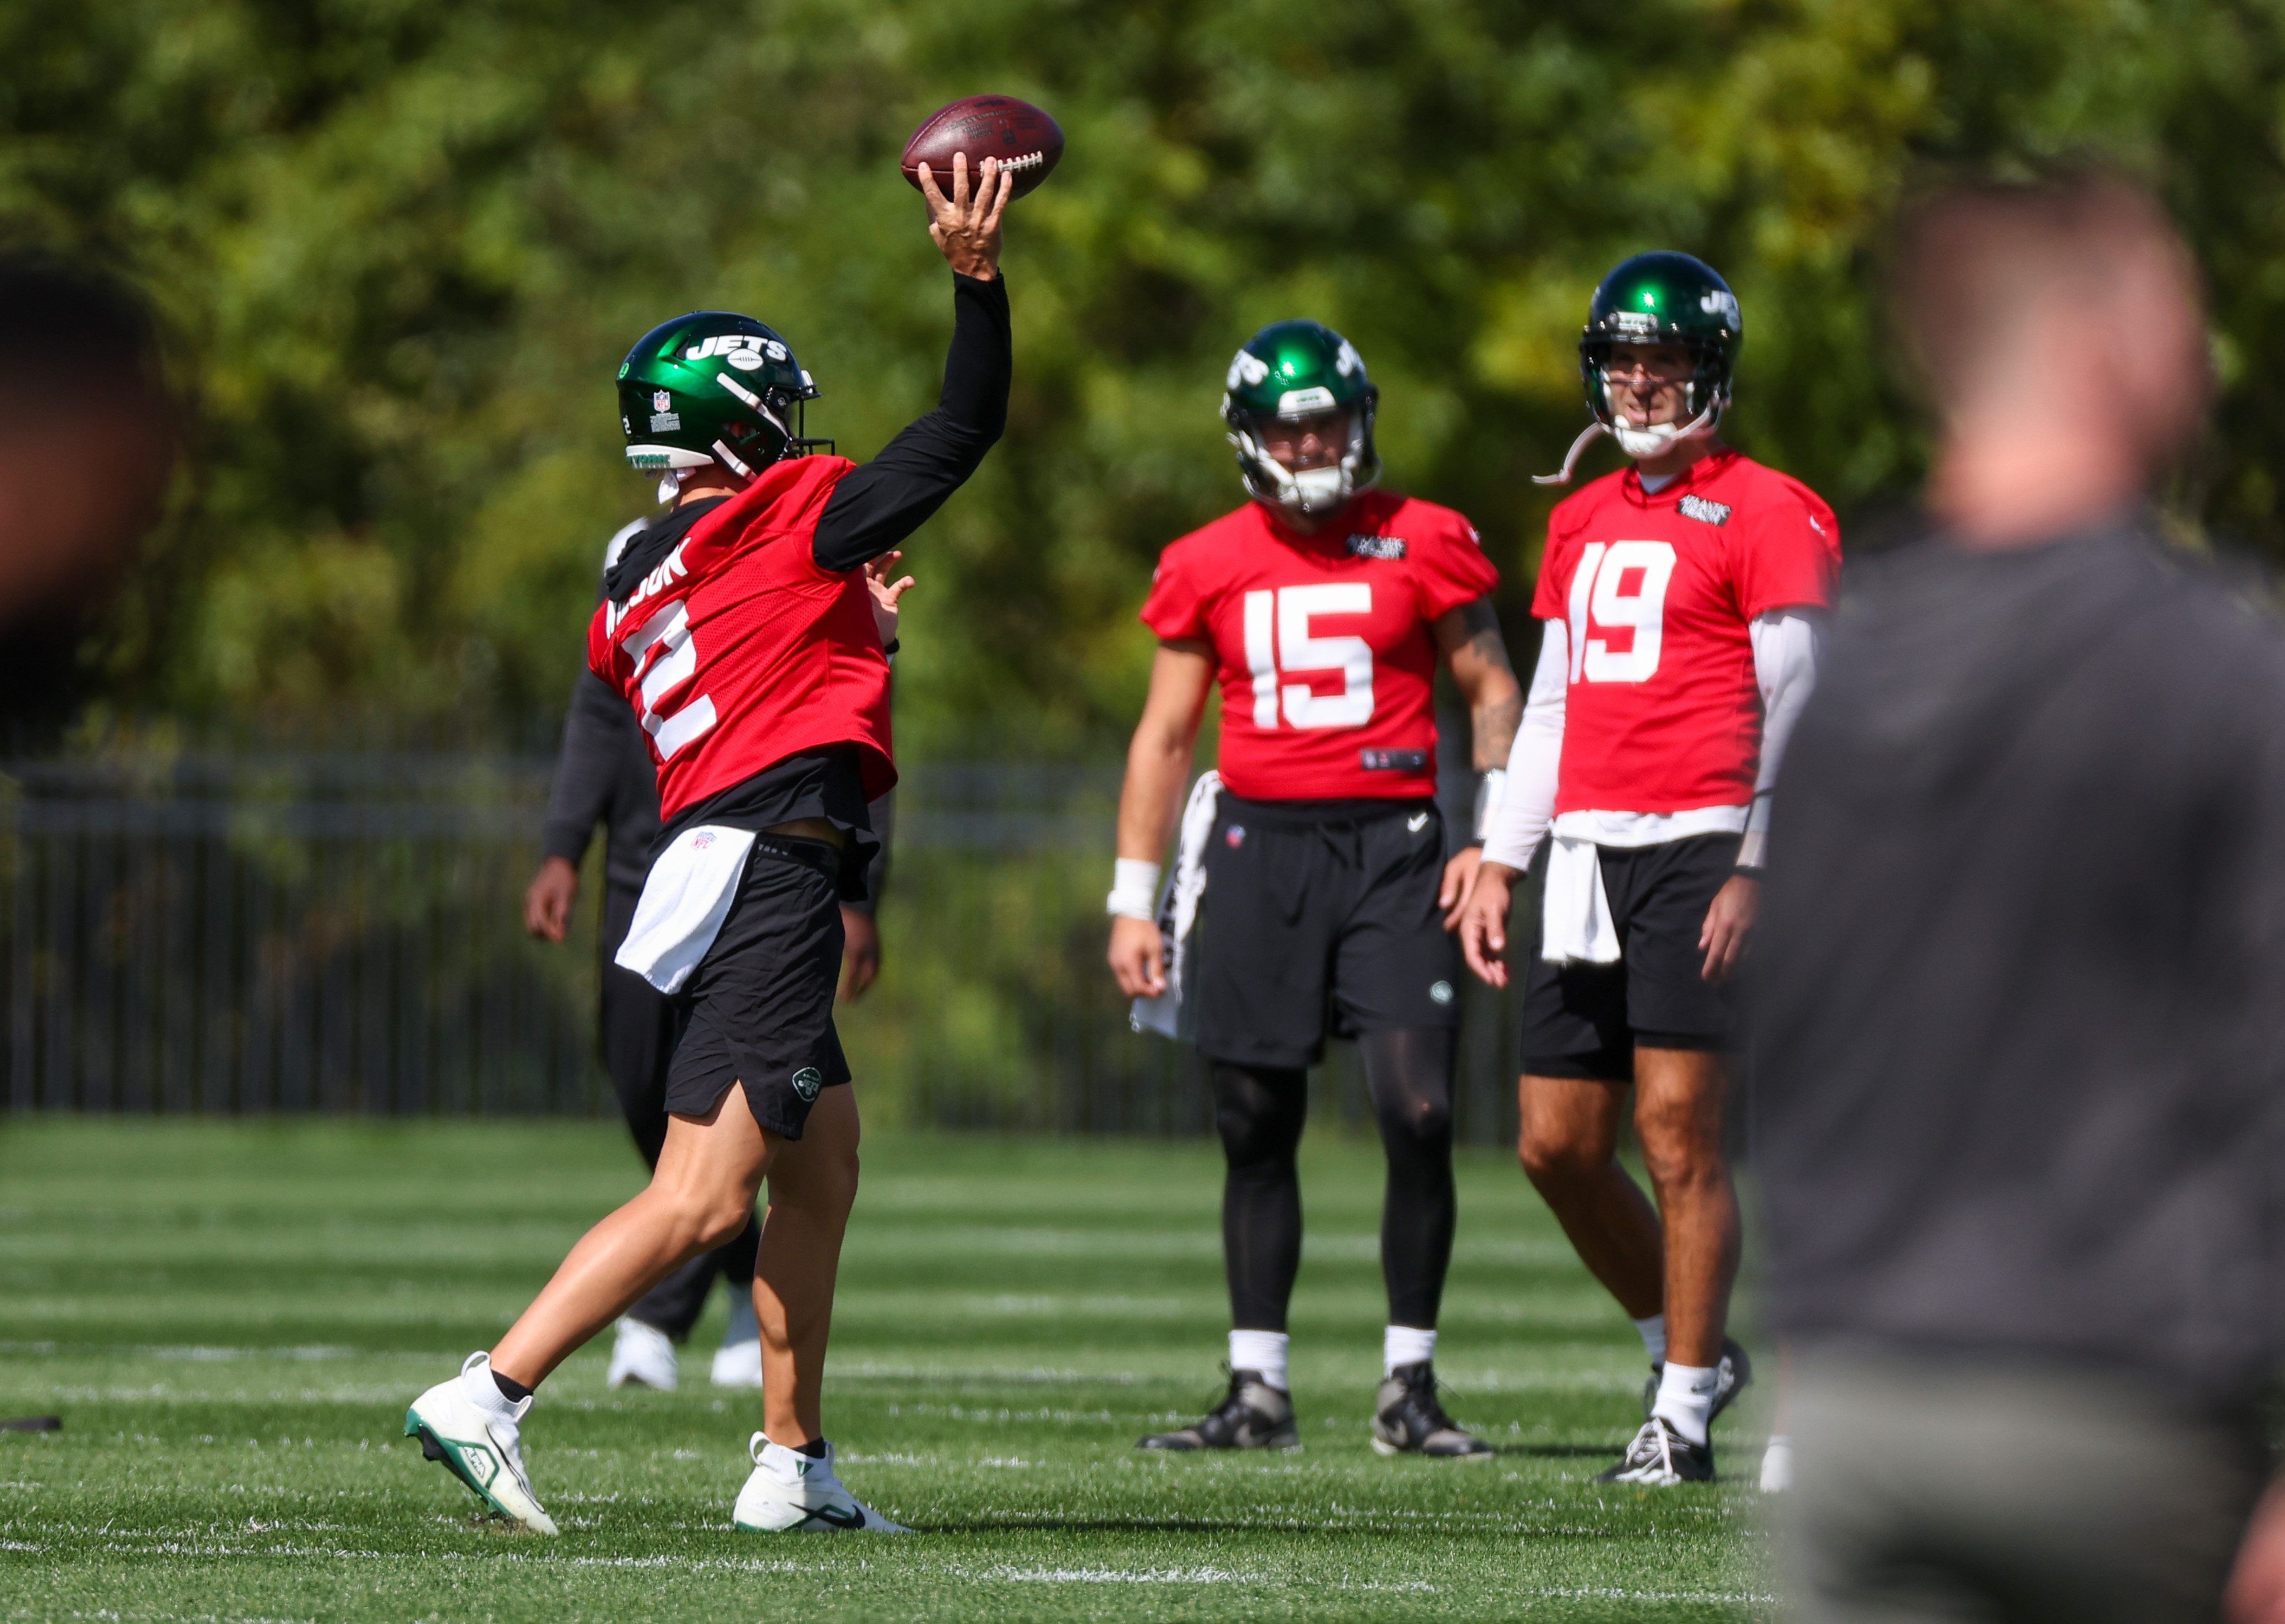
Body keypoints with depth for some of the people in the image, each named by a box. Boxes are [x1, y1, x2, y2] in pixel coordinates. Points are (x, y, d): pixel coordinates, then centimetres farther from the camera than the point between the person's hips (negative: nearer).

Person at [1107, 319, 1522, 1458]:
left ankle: (1408, 1386, -1)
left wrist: (1497, 841, -4)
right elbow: (1164, 734, 13)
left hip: (1393, 847, -2)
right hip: (1261, 845, 2)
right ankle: (1257, 1393, 10)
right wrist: (1132, 901, 9)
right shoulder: (1207, 567, 8)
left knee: (1419, 1116, -11)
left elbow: (1493, 693, 8)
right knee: (1257, 1129, 3)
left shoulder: (1424, 547, 3)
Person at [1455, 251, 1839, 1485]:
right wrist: (1501, 864, 17)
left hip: (1696, 846, -7)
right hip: (1587, 851, 7)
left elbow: (1795, 709, -9)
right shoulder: (1584, 523, 19)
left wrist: (1755, 872, -16)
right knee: (1557, 1145, 5)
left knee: (1681, 1137, -8)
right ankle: (1687, 1349, 23)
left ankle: (1684, 1413, -2)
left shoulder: (1767, 517, -4)